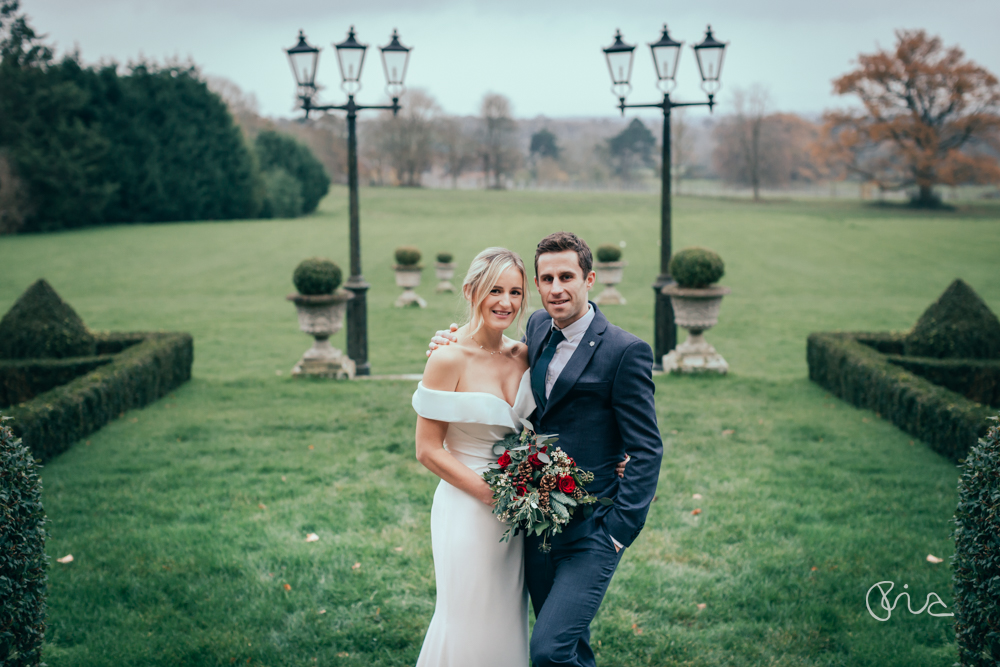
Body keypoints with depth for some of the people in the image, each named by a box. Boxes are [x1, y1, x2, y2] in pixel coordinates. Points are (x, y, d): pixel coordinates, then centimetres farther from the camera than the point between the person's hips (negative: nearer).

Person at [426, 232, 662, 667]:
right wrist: (459, 348, 5)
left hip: (590, 529, -6)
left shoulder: (625, 351, -11)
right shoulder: (538, 327, 8)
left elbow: (646, 449, -10)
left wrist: (619, 529, -16)